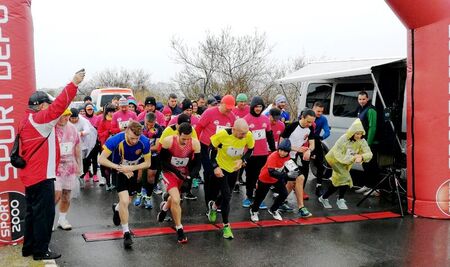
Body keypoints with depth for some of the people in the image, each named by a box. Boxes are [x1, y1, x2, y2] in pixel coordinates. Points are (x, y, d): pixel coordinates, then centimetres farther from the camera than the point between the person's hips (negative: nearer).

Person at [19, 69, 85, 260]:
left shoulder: (28, 120, 14)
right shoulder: (38, 119, -16)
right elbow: (58, 106, -26)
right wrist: (74, 84, -29)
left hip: (31, 174, 10)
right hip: (41, 175, -10)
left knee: (33, 212, 17)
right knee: (44, 212, -2)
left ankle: (29, 247, 26)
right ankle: (41, 251, 5)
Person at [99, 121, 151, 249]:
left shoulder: (145, 142, -26)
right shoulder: (116, 140, -31)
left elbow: (147, 162, -13)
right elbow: (101, 159, -24)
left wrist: (131, 168, -27)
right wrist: (119, 168, -30)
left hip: (134, 170, 3)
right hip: (119, 170, -3)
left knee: (127, 201, 19)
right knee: (124, 201, -18)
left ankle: (117, 208, 56)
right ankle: (126, 233, -3)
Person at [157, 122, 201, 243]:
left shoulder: (195, 143, -22)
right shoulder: (168, 141, -28)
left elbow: (197, 164, -13)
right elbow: (163, 161, -17)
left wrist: (191, 175, -31)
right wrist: (177, 172, -26)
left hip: (184, 174, 4)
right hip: (170, 172, -3)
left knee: (175, 197, 25)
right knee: (176, 200, -20)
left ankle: (165, 207, 62)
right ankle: (179, 229, 0)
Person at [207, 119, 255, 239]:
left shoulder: (249, 136, -24)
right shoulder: (223, 134, -31)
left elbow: (250, 149, -4)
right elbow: (212, 149, -15)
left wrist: (242, 160, -20)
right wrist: (215, 167, -20)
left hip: (235, 168, 4)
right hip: (221, 167, -4)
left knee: (227, 194, 20)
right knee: (227, 196, -8)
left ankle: (214, 206, 52)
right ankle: (226, 225, 7)